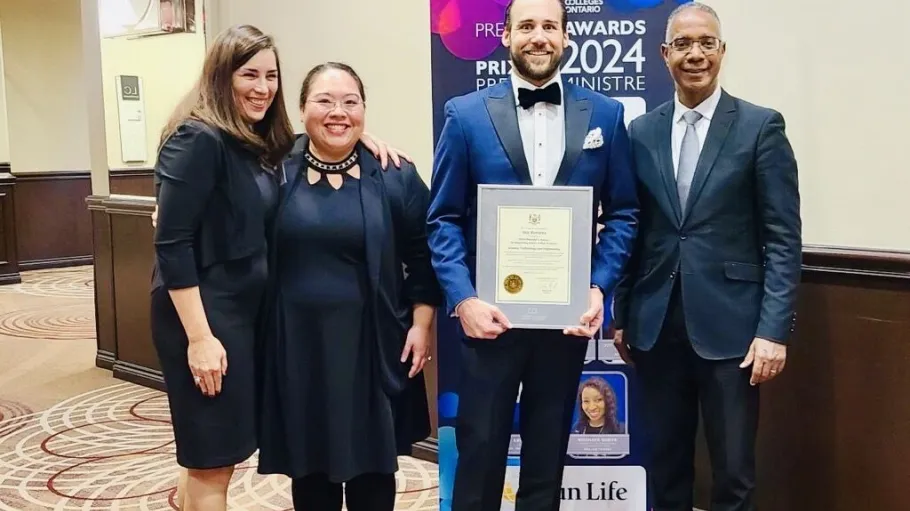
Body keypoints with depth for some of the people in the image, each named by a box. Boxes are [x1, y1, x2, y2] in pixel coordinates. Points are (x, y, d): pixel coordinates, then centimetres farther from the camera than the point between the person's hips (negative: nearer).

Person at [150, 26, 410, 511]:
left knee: (213, 449, 21)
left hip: (246, 310, 8)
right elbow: (171, 243, -21)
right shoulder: (198, 140, -16)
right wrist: (199, 336, -23)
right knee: (213, 456, 3)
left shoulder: (261, 143, 9)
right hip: (204, 315, -8)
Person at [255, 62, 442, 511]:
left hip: (371, 344, -1)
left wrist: (421, 324, -4)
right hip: (298, 344, 1)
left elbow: (423, 258, 2)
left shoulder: (396, 176, -2)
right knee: (308, 465, 13)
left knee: (372, 466, 10)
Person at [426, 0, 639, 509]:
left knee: (548, 452, 15)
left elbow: (624, 213, 5)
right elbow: (444, 220, -2)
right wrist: (463, 299, -13)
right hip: (489, 313, -1)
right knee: (479, 450, 7)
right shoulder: (466, 114, -1)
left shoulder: (605, 114, 4)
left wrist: (600, 288, -8)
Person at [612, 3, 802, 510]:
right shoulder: (641, 132, 8)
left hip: (729, 326, -3)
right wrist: (621, 314, 10)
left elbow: (783, 239, -5)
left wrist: (775, 329, -12)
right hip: (656, 325, 3)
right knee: (666, 463, 13)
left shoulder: (761, 127, -2)